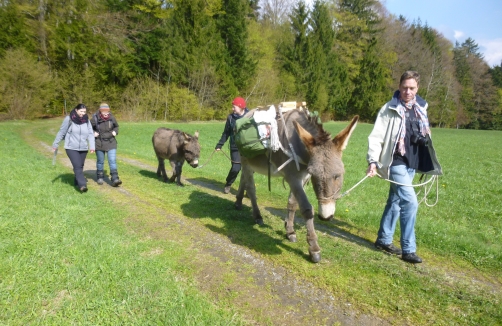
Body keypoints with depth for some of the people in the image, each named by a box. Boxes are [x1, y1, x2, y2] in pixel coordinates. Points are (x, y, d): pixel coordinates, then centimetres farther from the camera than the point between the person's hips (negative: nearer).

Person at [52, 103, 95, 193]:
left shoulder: (86, 120, 2)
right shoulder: (69, 119, -7)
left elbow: (90, 134, 1)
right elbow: (61, 132, 2)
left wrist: (92, 146, -12)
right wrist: (55, 144, 7)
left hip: (83, 148, 4)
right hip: (71, 148, -4)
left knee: (80, 166, 12)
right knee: (77, 166, -13)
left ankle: (77, 182, 30)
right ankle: (82, 185, -18)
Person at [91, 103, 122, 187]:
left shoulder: (112, 118, -6)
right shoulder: (95, 119, -12)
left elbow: (116, 126, 13)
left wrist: (115, 132, -5)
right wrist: (93, 133, -14)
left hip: (111, 143, 1)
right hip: (99, 143, -1)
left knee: (112, 161, -7)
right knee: (100, 161, 13)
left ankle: (115, 179, -8)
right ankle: (100, 177, 30)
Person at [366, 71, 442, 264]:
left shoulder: (420, 108, 10)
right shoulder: (390, 109, -10)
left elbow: (424, 135, 20)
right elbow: (376, 137, -15)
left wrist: (431, 163, 22)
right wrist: (373, 161, -26)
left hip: (413, 163, 7)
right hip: (396, 162, -7)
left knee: (396, 201, 14)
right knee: (410, 202, -12)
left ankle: (383, 240, 27)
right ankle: (408, 249, 0)